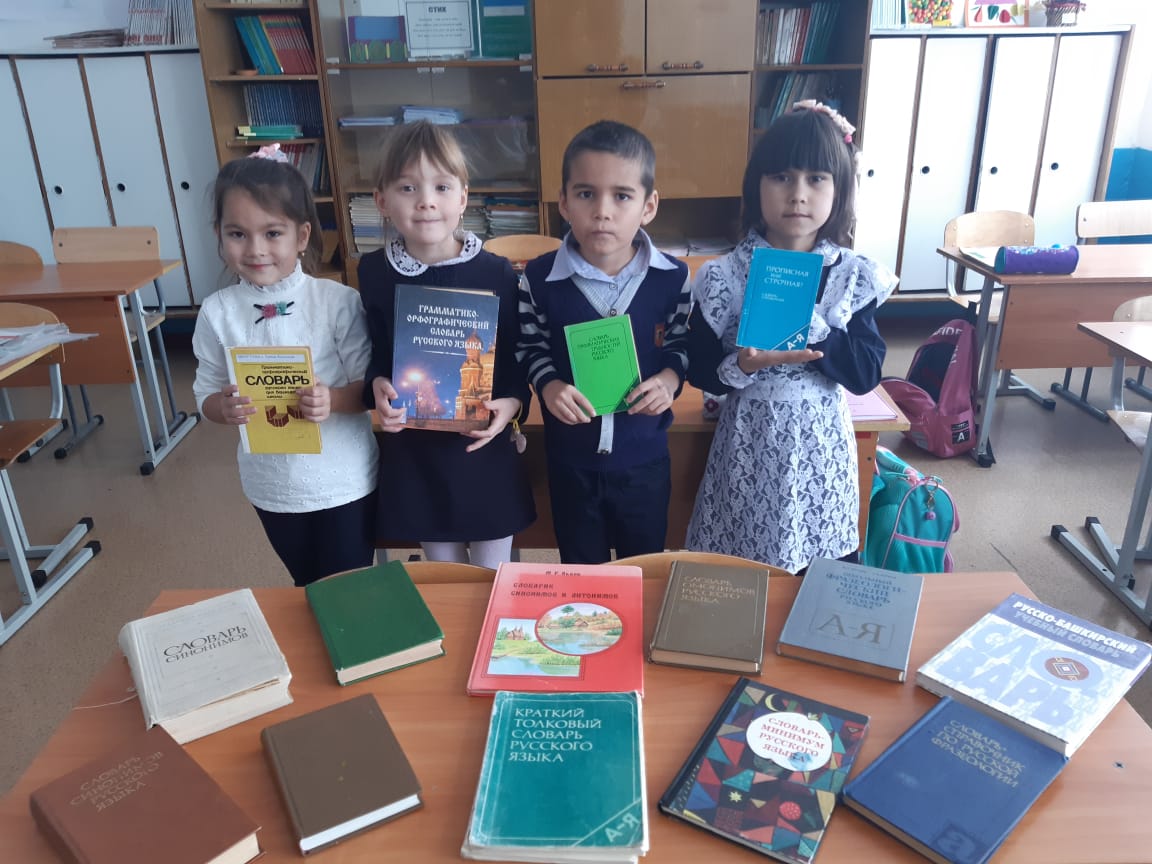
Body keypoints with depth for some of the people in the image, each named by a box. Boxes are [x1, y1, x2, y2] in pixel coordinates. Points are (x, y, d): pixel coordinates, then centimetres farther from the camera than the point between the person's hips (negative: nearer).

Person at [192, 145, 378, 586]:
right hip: (272, 484, 3)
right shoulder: (217, 312, -8)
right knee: (308, 587, 25)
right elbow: (206, 394, 0)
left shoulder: (338, 302, -16)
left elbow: (370, 385, -12)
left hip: (344, 482, -3)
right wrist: (224, 407, -22)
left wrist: (333, 400, -32)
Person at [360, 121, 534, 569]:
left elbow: (520, 359, -3)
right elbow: (373, 354, 6)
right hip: (414, 452, 2)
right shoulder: (374, 272, -5)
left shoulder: (495, 273, -11)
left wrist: (512, 404, -22)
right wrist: (378, 387, -14)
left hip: (484, 451, -2)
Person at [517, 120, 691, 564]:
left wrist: (670, 379, -17)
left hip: (644, 456, 1)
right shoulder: (540, 277, -13)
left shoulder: (672, 278, -12)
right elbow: (531, 347, 0)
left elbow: (683, 343, 3)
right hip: (571, 456, 0)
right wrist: (548, 386, -19)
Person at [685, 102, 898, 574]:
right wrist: (746, 365, -24)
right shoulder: (724, 277, -9)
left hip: (822, 445, 2)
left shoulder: (855, 276, -4)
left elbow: (866, 374, -8)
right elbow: (700, 371, -5)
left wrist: (811, 325, -22)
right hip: (750, 445, -1)